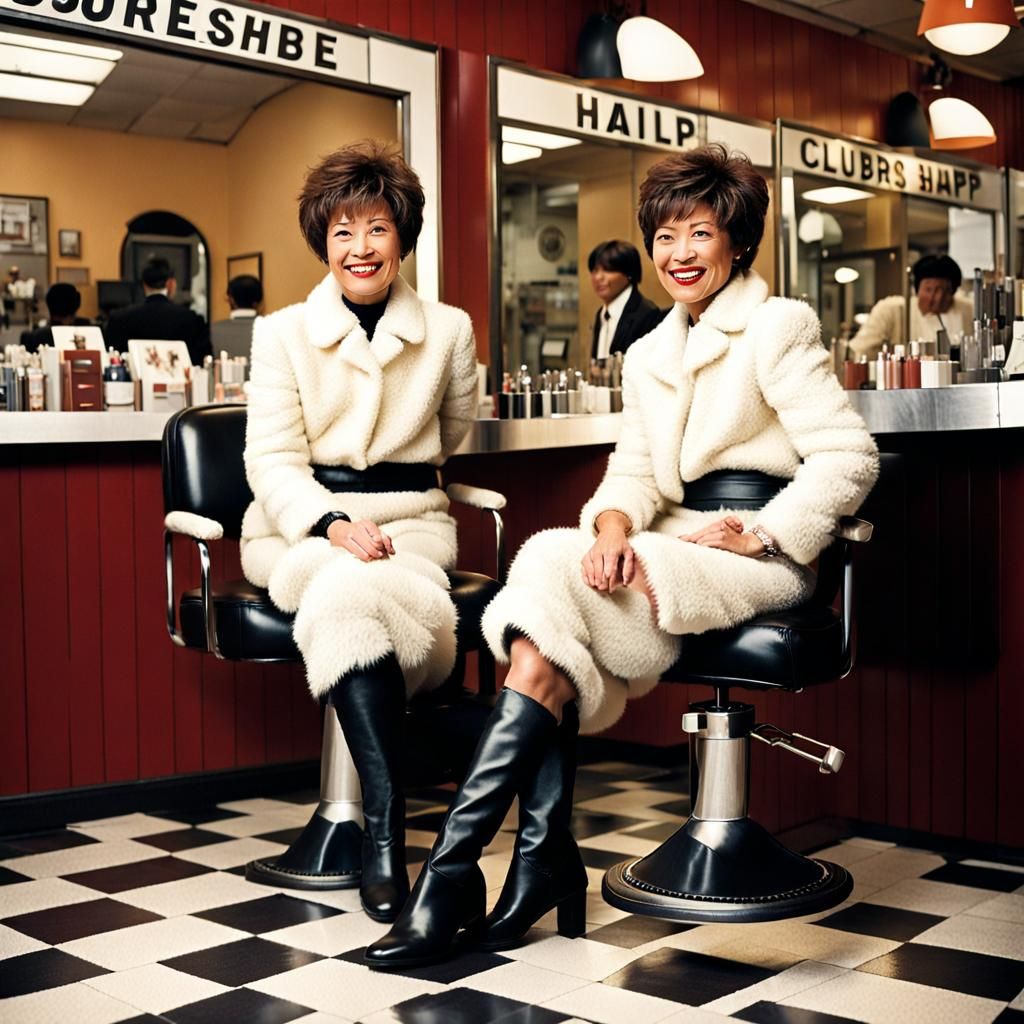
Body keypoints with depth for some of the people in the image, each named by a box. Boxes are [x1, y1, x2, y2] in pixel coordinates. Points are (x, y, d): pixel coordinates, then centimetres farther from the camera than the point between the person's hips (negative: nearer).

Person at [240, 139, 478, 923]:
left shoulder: (450, 330, 9)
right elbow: (273, 458, -3)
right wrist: (333, 524, -20)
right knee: (349, 587, -37)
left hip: (410, 520, 1)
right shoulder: (282, 332, 6)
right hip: (301, 526, -1)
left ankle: (385, 832, -30)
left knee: (353, 597, -36)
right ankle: (388, 823, -38)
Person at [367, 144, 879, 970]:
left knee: (553, 578, -28)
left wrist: (761, 533, -14)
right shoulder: (647, 356, 22)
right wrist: (613, 527, -11)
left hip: (752, 560, -6)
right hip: (670, 552, 6)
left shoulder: (780, 327, 1)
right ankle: (548, 859, -26)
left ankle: (452, 869, -29)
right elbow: (634, 469, 11)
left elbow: (849, 455, -7)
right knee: (547, 557, -25)